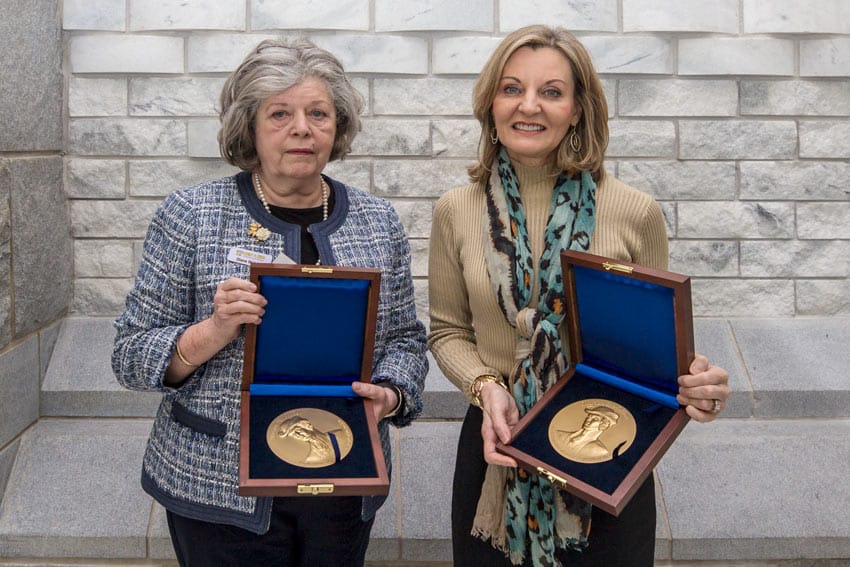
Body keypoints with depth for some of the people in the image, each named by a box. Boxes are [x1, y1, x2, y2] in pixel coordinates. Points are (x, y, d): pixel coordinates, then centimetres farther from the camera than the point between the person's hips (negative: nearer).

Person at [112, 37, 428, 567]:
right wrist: (214, 331, -22)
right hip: (221, 489, -2)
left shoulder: (378, 221, 3)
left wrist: (390, 394, -11)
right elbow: (132, 355, -4)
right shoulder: (190, 215, -6)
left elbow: (405, 337, 9)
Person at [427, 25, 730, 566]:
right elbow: (448, 331, 4)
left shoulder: (636, 214, -8)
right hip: (495, 447, 2)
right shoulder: (456, 211, -3)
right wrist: (486, 387, -14)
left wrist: (693, 382, -19)